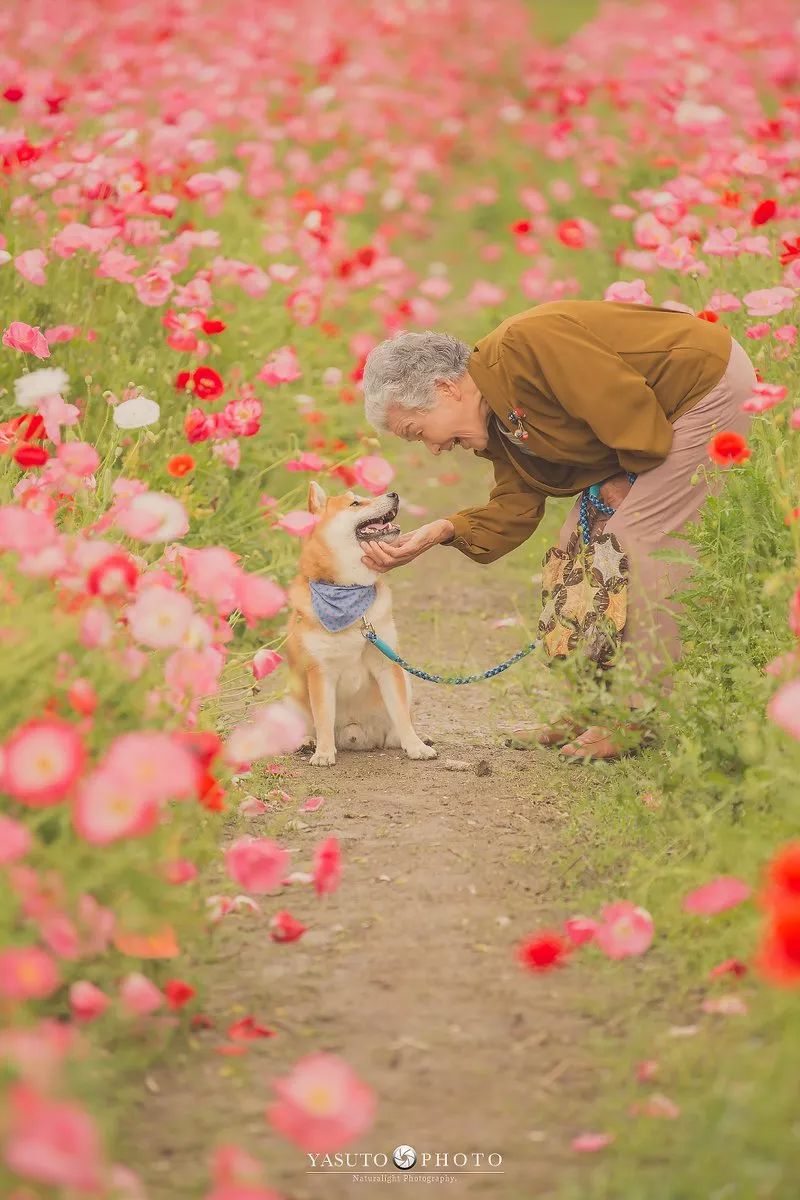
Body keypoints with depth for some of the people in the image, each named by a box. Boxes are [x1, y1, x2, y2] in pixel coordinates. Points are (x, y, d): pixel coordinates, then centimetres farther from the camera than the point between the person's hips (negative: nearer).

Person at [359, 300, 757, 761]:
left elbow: (628, 403, -29)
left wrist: (630, 478, -13)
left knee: (638, 538, -15)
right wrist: (442, 531, -15)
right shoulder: (496, 424, 4)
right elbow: (515, 508, 1)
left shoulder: (526, 345, -28)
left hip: (710, 383, -10)